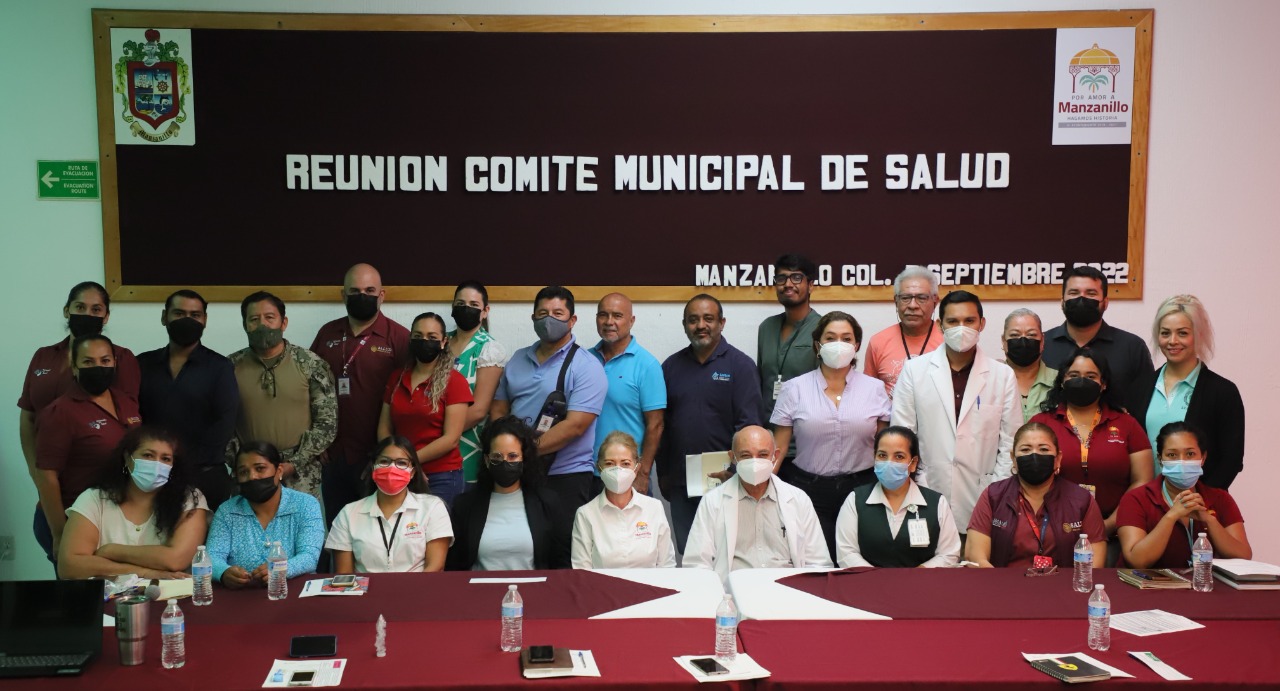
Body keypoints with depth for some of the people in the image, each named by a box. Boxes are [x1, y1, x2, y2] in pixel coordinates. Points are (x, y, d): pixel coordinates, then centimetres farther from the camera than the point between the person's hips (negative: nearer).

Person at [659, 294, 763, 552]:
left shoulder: (740, 365, -4)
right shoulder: (671, 366, 9)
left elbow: (748, 425, -9)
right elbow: (661, 424, 11)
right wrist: (663, 473, 8)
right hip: (680, 483, 4)